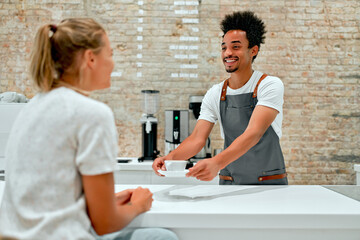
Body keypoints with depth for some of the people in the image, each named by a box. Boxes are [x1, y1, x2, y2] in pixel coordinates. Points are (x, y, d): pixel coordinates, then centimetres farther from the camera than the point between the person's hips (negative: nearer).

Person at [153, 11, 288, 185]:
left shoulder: (270, 85, -8)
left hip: (269, 183, -3)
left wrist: (216, 163, -36)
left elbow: (253, 134, -21)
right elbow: (197, 138, -1)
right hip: (229, 182, 3)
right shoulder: (215, 94, 6)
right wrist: (170, 157, -22)